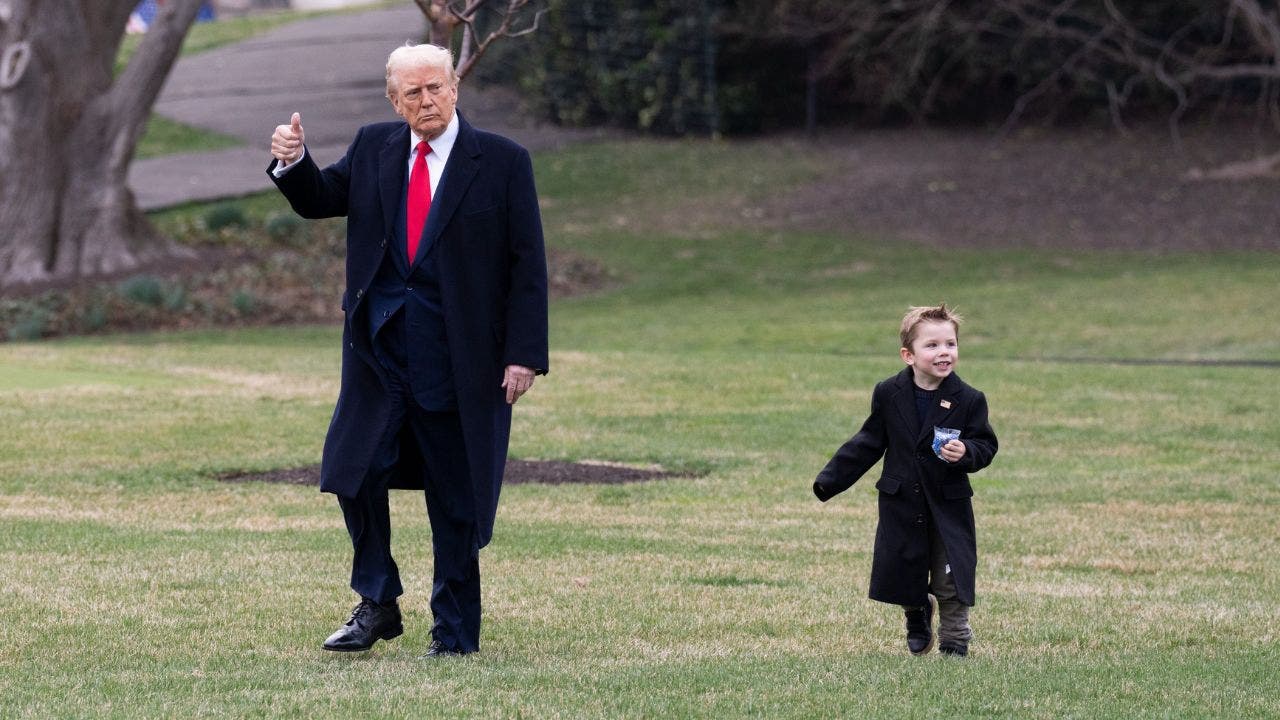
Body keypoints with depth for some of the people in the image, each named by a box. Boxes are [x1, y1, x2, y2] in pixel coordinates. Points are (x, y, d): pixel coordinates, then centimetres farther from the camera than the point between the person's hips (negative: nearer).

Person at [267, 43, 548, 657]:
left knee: (457, 501, 4)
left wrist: (524, 353, -12)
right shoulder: (373, 149, 7)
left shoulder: (502, 163, -4)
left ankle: (454, 632, 14)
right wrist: (293, 163, -7)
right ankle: (376, 605, 16)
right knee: (355, 476, -1)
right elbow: (319, 200, 16)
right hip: (379, 347, 3)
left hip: (458, 352, -3)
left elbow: (527, 265, -5)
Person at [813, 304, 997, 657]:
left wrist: (966, 453, -27)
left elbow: (986, 446, -3)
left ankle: (954, 641, 17)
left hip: (948, 505, -2)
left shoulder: (968, 400, -9)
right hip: (901, 503, 2)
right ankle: (917, 615, 40)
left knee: (950, 582, 0)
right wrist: (831, 480, 6)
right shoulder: (889, 395, -4)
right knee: (903, 575, 9)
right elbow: (869, 442, 7)